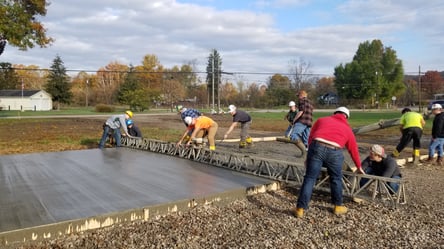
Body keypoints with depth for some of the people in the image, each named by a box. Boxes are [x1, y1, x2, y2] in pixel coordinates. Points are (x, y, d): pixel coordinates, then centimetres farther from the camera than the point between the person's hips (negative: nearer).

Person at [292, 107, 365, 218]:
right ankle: (338, 206, 36)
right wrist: (359, 167, 49)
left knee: (309, 179, 5)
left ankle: (300, 209, 6)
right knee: (336, 179, 23)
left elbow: (310, 138, 21)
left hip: (317, 147, 0)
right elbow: (354, 150, 36)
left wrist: (309, 156, 28)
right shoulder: (348, 129, 27)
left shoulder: (322, 120, 27)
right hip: (334, 152, 0)